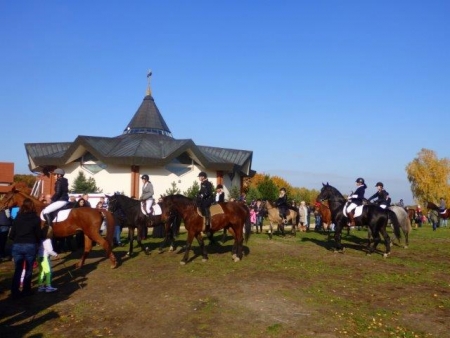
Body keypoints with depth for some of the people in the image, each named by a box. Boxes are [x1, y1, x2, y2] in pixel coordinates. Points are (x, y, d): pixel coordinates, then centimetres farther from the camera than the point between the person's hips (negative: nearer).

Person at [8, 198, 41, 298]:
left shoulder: (17, 218, 5)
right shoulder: (36, 218, -2)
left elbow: (11, 235, 5)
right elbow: (38, 234, -2)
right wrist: (36, 241, 18)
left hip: (17, 246, 2)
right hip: (30, 246, -2)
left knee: (17, 270, 11)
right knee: (28, 270, 12)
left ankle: (15, 292, 10)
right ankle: (26, 290, 17)